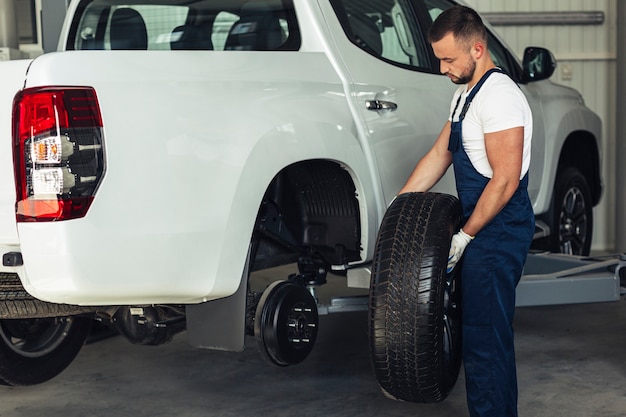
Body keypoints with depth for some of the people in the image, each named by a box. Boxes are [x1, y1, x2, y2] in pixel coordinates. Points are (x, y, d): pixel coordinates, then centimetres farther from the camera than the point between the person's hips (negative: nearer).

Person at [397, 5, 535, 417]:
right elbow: (439, 155, 19)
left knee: (484, 337, -8)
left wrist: (465, 235, -18)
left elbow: (504, 181, -22)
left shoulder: (499, 96, -17)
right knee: (488, 333, 15)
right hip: (481, 229, 10)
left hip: (498, 230, -10)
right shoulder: (466, 94, 15)